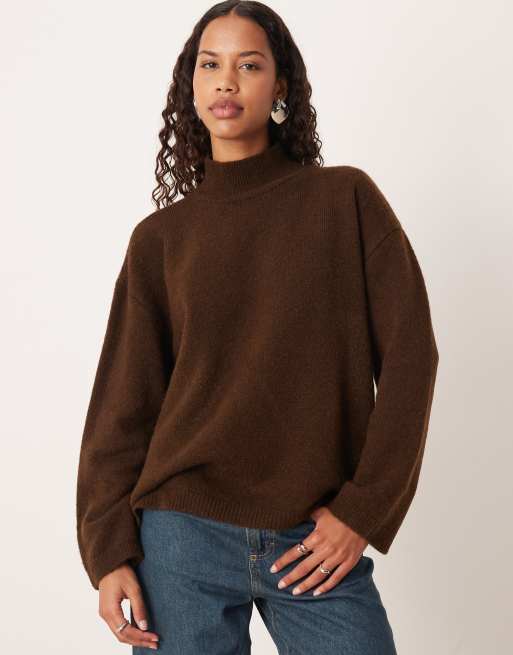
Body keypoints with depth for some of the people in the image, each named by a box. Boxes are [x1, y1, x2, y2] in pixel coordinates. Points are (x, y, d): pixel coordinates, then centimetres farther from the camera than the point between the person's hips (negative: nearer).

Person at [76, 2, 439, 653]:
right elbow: (123, 401, 5)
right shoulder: (160, 236, 5)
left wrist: (363, 510, -7)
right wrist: (108, 550, -2)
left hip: (316, 546, 0)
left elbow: (407, 356, -2)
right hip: (181, 538, 1)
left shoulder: (346, 198, 2)